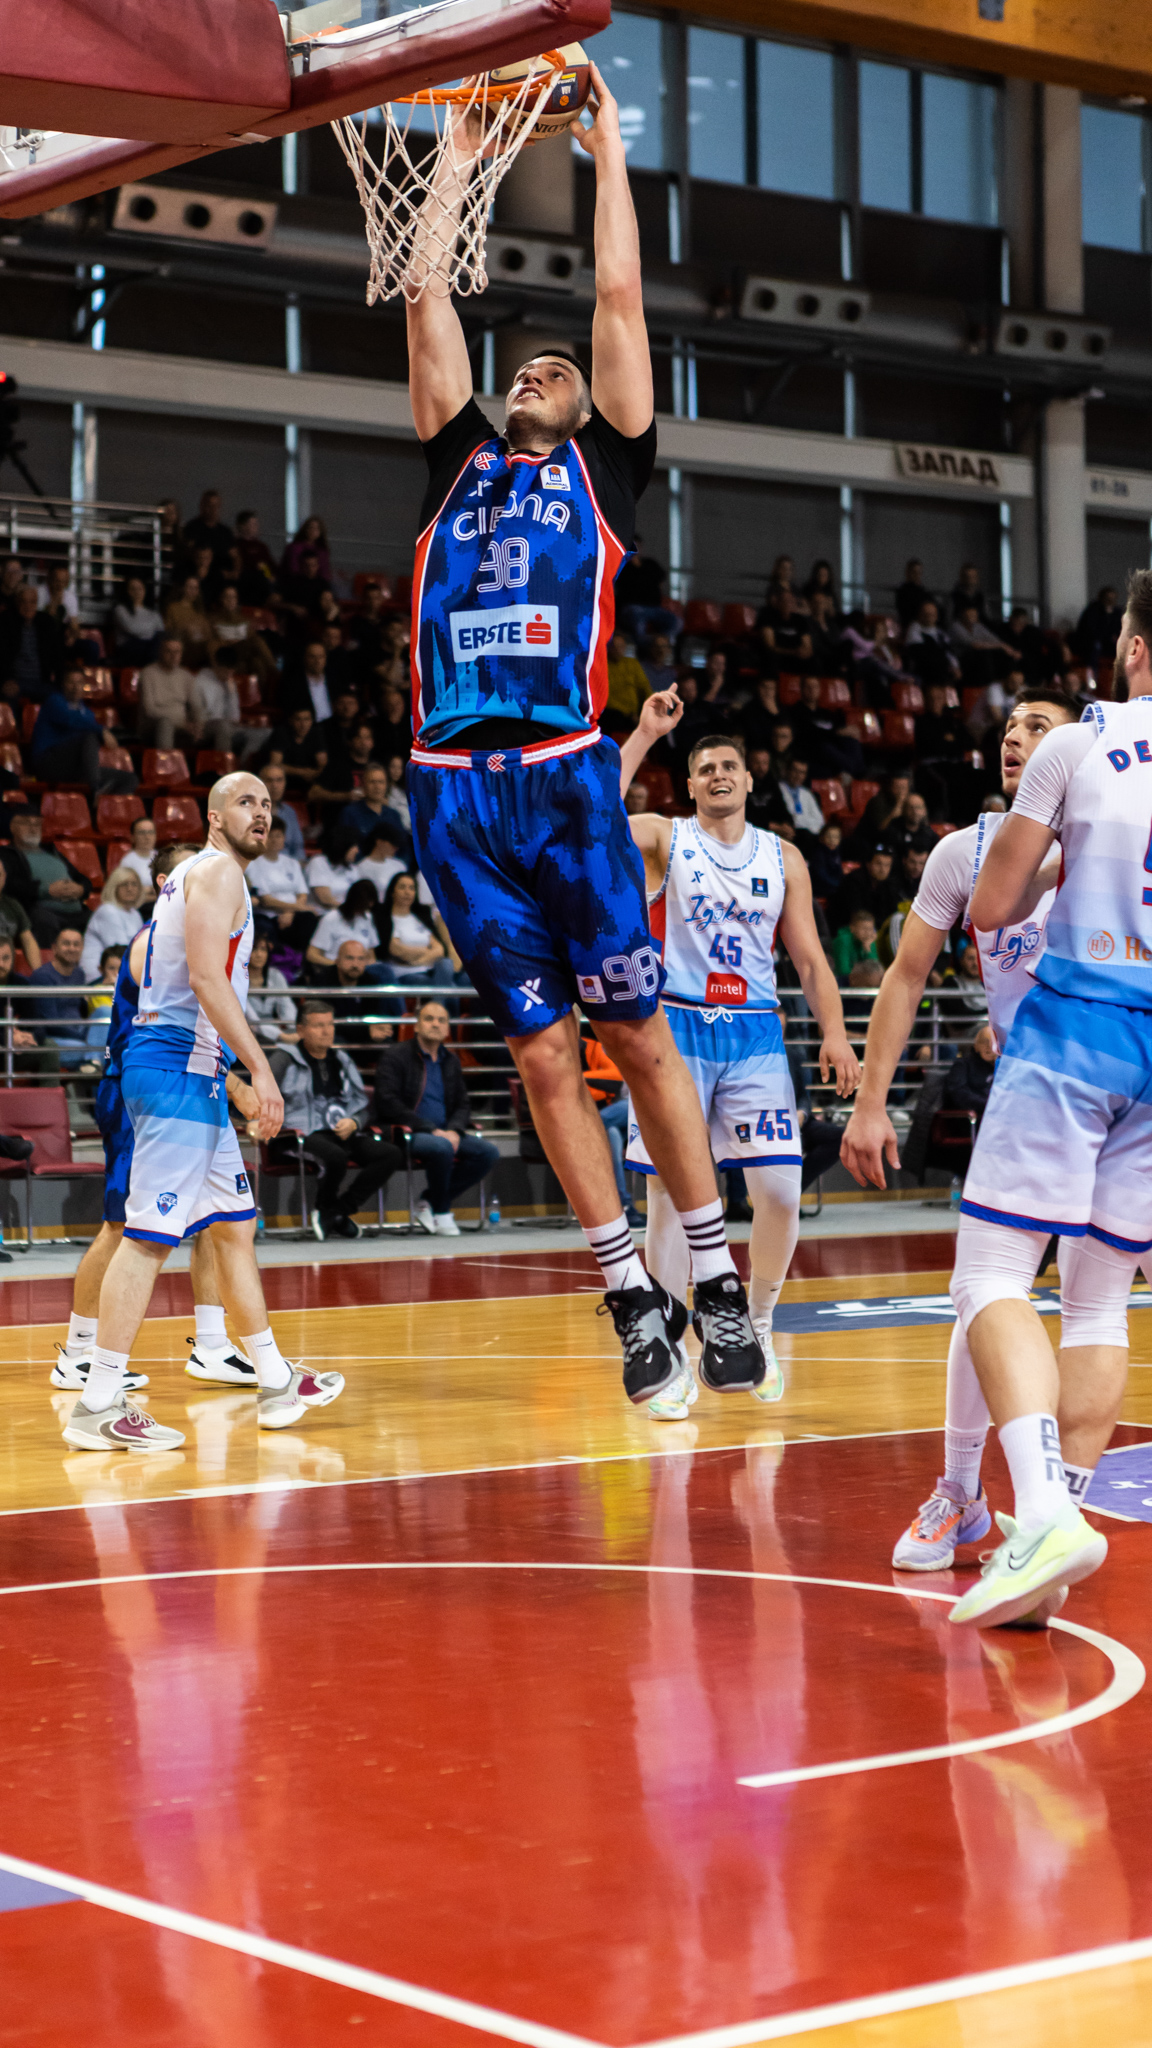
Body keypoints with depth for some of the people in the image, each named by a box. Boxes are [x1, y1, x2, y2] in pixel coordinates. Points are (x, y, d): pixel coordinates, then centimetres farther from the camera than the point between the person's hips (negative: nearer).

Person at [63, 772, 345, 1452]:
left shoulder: (190, 876, 23)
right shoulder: (217, 871, -7)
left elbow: (140, 965, 26)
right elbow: (205, 977, -19)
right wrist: (260, 1069, -22)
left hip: (191, 1070, 11)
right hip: (179, 1067, -11)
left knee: (235, 1225, 15)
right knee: (151, 1234, -13)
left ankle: (276, 1383, 23)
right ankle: (99, 1406, -14)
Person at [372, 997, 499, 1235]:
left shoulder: (450, 1061, 18)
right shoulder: (394, 1056, -3)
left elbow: (463, 1105, 18)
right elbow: (388, 1104, -14)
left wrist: (454, 1131, -7)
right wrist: (432, 1130, -20)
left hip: (443, 1133, 7)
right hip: (403, 1135, -7)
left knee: (488, 1152, -14)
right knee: (441, 1147, -36)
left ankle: (430, 1204, -5)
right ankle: (441, 1214, -15)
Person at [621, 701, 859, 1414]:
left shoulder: (783, 858, 11)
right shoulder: (665, 839, 3)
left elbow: (810, 957, 10)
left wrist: (835, 1032, -4)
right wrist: (643, 736, -17)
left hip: (755, 1034, 2)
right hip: (677, 1029, -2)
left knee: (781, 1192, -7)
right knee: (670, 1195, -4)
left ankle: (757, 1327, 17)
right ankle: (677, 1362, 4)